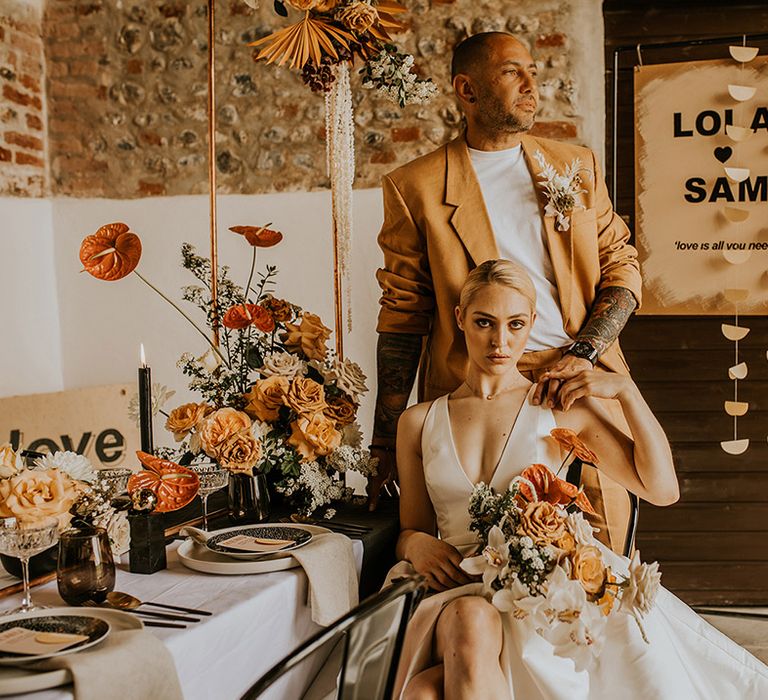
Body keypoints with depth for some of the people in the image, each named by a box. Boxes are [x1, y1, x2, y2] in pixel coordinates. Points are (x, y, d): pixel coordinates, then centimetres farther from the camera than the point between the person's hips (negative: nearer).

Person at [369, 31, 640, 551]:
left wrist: (583, 352, -8)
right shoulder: (415, 187, 4)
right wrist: (388, 447, 0)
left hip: (583, 381, 3)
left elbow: (622, 265, 12)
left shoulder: (577, 166, 14)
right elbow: (402, 318, 4)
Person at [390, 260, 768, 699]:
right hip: (459, 589, 3)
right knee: (471, 623, -36)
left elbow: (662, 489, 5)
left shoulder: (563, 406, 10)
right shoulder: (419, 422, 15)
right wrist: (416, 544, -4)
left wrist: (626, 390, -1)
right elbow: (411, 529, 20)